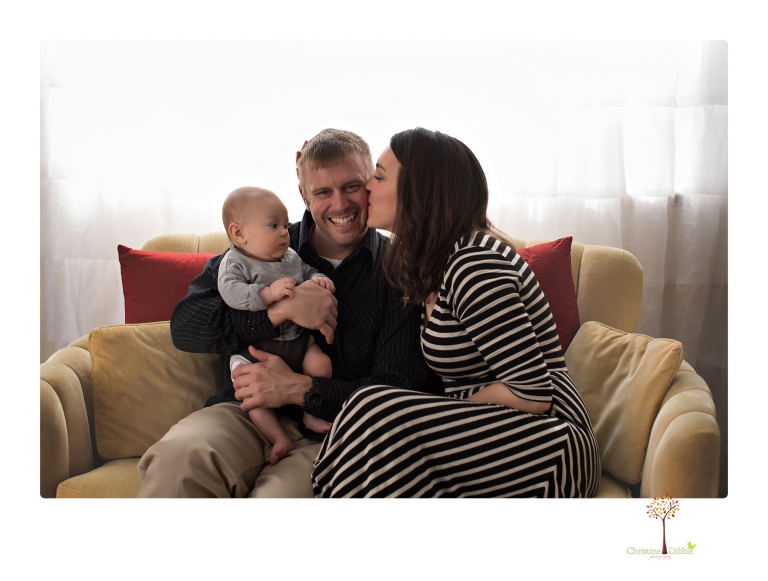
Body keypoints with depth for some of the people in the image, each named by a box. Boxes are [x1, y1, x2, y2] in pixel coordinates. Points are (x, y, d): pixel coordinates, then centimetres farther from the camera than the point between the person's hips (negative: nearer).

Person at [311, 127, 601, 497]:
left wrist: (441, 417, -10)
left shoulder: (474, 266, -18)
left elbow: (532, 394, -21)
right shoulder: (433, 262, 11)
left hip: (551, 450, -8)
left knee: (374, 413, -28)